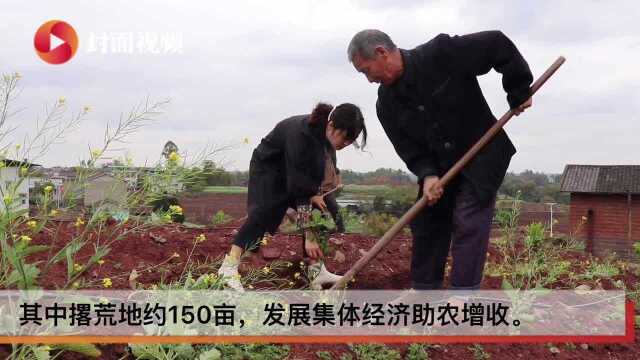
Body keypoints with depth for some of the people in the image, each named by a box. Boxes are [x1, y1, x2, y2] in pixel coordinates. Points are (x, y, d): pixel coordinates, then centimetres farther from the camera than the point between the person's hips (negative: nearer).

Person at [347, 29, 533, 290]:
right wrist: (427, 175, -25)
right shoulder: (387, 104, -3)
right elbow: (409, 149, -6)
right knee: (425, 226, 7)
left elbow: (498, 44, -15)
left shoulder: (441, 54, -19)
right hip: (439, 169, 6)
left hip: (482, 158, -6)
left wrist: (519, 91, -11)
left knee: (467, 225, -12)